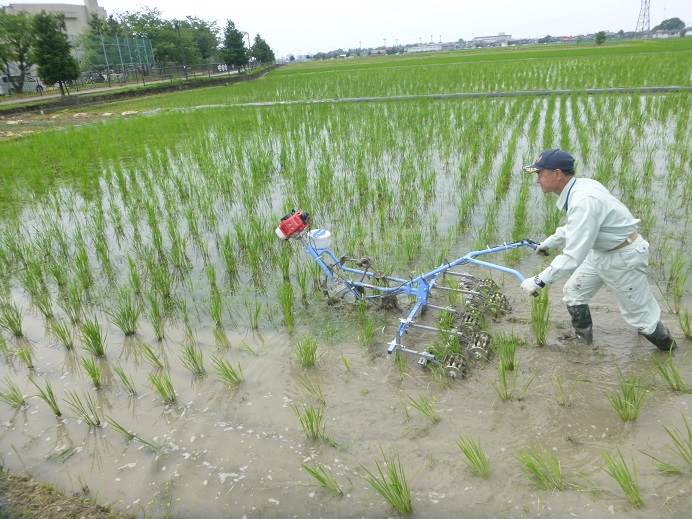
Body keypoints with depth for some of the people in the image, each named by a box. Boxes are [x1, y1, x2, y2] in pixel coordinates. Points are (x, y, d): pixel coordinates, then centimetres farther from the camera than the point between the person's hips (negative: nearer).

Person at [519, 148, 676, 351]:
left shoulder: (584, 201, -34)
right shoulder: (579, 187, -5)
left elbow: (573, 256, -35)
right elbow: (575, 226, 15)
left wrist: (539, 281, -32)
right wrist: (549, 242, 22)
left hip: (624, 257, -9)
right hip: (601, 251, 9)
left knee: (637, 310, 8)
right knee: (573, 291, 15)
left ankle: (667, 346, 32)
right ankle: (583, 338, 32)